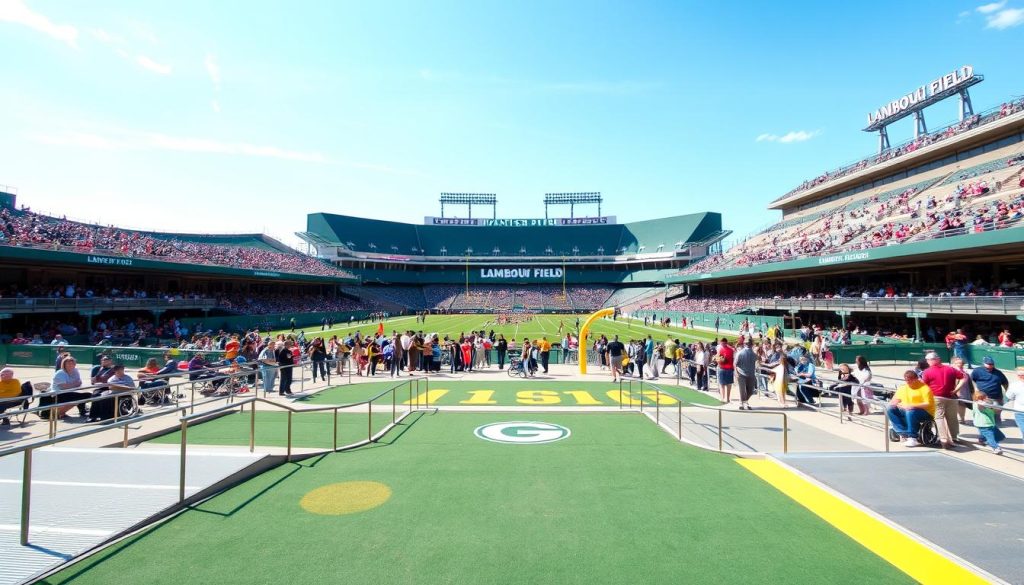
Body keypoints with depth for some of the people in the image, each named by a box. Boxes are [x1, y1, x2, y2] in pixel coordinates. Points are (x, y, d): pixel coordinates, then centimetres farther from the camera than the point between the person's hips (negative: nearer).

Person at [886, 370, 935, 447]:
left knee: (910, 412, -38)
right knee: (889, 410, -17)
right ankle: (904, 434, -21)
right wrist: (898, 405, -13)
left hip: (925, 413, -6)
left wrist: (913, 406, -29)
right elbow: (894, 401, 11)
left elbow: (928, 404, -17)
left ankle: (913, 438, -25)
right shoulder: (902, 388, 11)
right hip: (905, 411, 6)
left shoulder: (924, 388, -7)